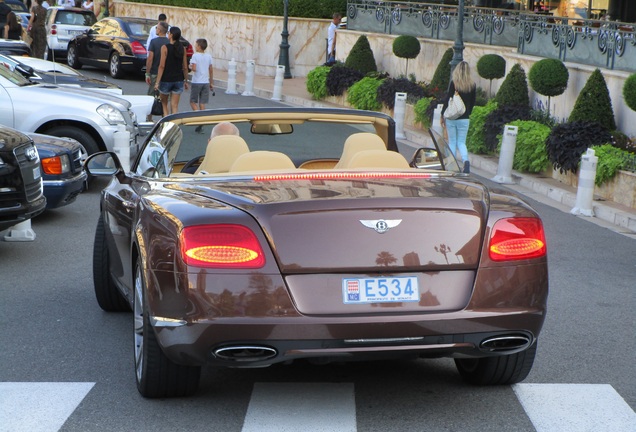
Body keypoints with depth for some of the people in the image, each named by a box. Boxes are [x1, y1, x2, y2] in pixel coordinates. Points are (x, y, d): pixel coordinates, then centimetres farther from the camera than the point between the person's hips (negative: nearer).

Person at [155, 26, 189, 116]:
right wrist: (186, 81, 14)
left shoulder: (165, 48, -11)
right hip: (179, 80, 3)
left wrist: (157, 82, -10)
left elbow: (162, 66, -13)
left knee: (164, 103, 15)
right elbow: (185, 67, 4)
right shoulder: (182, 48, 1)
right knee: (175, 106, 4)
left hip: (166, 80, -3)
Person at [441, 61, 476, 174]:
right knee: (461, 142, 9)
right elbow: (473, 102, 8)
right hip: (464, 118, 2)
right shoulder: (472, 85, 0)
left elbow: (447, 99, -8)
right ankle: (466, 160, -16)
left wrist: (443, 115, -1)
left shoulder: (454, 83, -9)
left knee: (452, 142, 8)